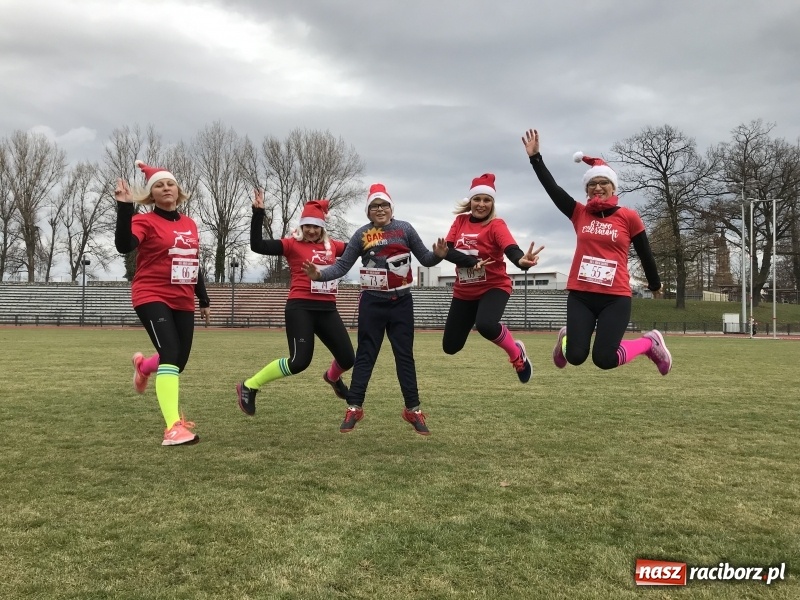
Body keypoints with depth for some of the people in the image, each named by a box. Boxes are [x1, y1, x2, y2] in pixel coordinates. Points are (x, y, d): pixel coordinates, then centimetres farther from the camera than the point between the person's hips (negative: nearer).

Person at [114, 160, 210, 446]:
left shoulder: (190, 224, 11)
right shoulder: (145, 221, -6)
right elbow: (124, 246, -26)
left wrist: (204, 300, 22)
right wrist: (124, 207, -34)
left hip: (183, 302, 6)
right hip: (152, 298, -6)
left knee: (180, 359, 11)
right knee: (171, 355, -22)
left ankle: (144, 365, 48)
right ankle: (173, 428, -24)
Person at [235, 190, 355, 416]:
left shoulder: (332, 246, 12)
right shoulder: (292, 244, -1)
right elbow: (257, 245, -12)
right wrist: (258, 213, -18)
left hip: (327, 309, 5)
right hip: (301, 307, -5)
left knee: (348, 358, 7)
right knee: (299, 361, -15)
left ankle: (333, 377, 45)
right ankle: (248, 387, 2)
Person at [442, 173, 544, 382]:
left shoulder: (496, 224, -13)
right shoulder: (460, 221, 0)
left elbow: (510, 249, -31)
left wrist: (522, 260, -55)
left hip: (494, 286, -5)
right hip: (464, 291, 5)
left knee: (485, 324, -37)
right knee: (450, 347, 9)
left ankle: (517, 353, -6)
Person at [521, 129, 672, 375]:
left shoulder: (628, 216, 0)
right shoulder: (580, 214, 6)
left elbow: (645, 254, 10)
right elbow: (552, 188, 0)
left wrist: (655, 284, 20)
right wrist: (535, 156, -3)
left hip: (616, 297, -2)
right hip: (580, 295, 2)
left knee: (604, 359, -13)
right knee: (575, 356, -8)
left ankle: (650, 342, 15)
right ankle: (567, 337, 30)